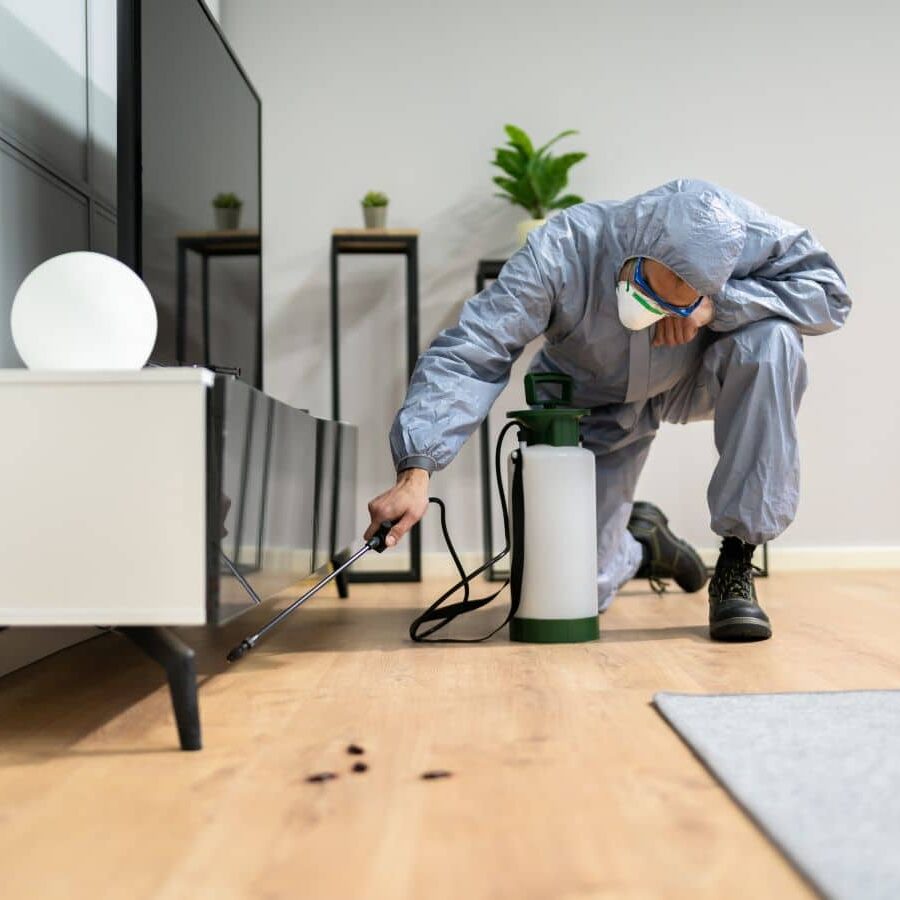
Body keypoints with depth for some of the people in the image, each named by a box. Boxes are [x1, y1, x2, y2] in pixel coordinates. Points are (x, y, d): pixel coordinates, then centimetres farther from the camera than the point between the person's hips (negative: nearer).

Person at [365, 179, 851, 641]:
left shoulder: (737, 234, -30)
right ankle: (639, 541, 34)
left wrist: (717, 306, -38)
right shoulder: (561, 252, -35)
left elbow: (827, 289, -25)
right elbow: (467, 355, -39)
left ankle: (735, 565, -22)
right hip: (595, 407, -1)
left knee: (770, 341, -33)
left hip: (693, 380, 1)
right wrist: (415, 472, -48)